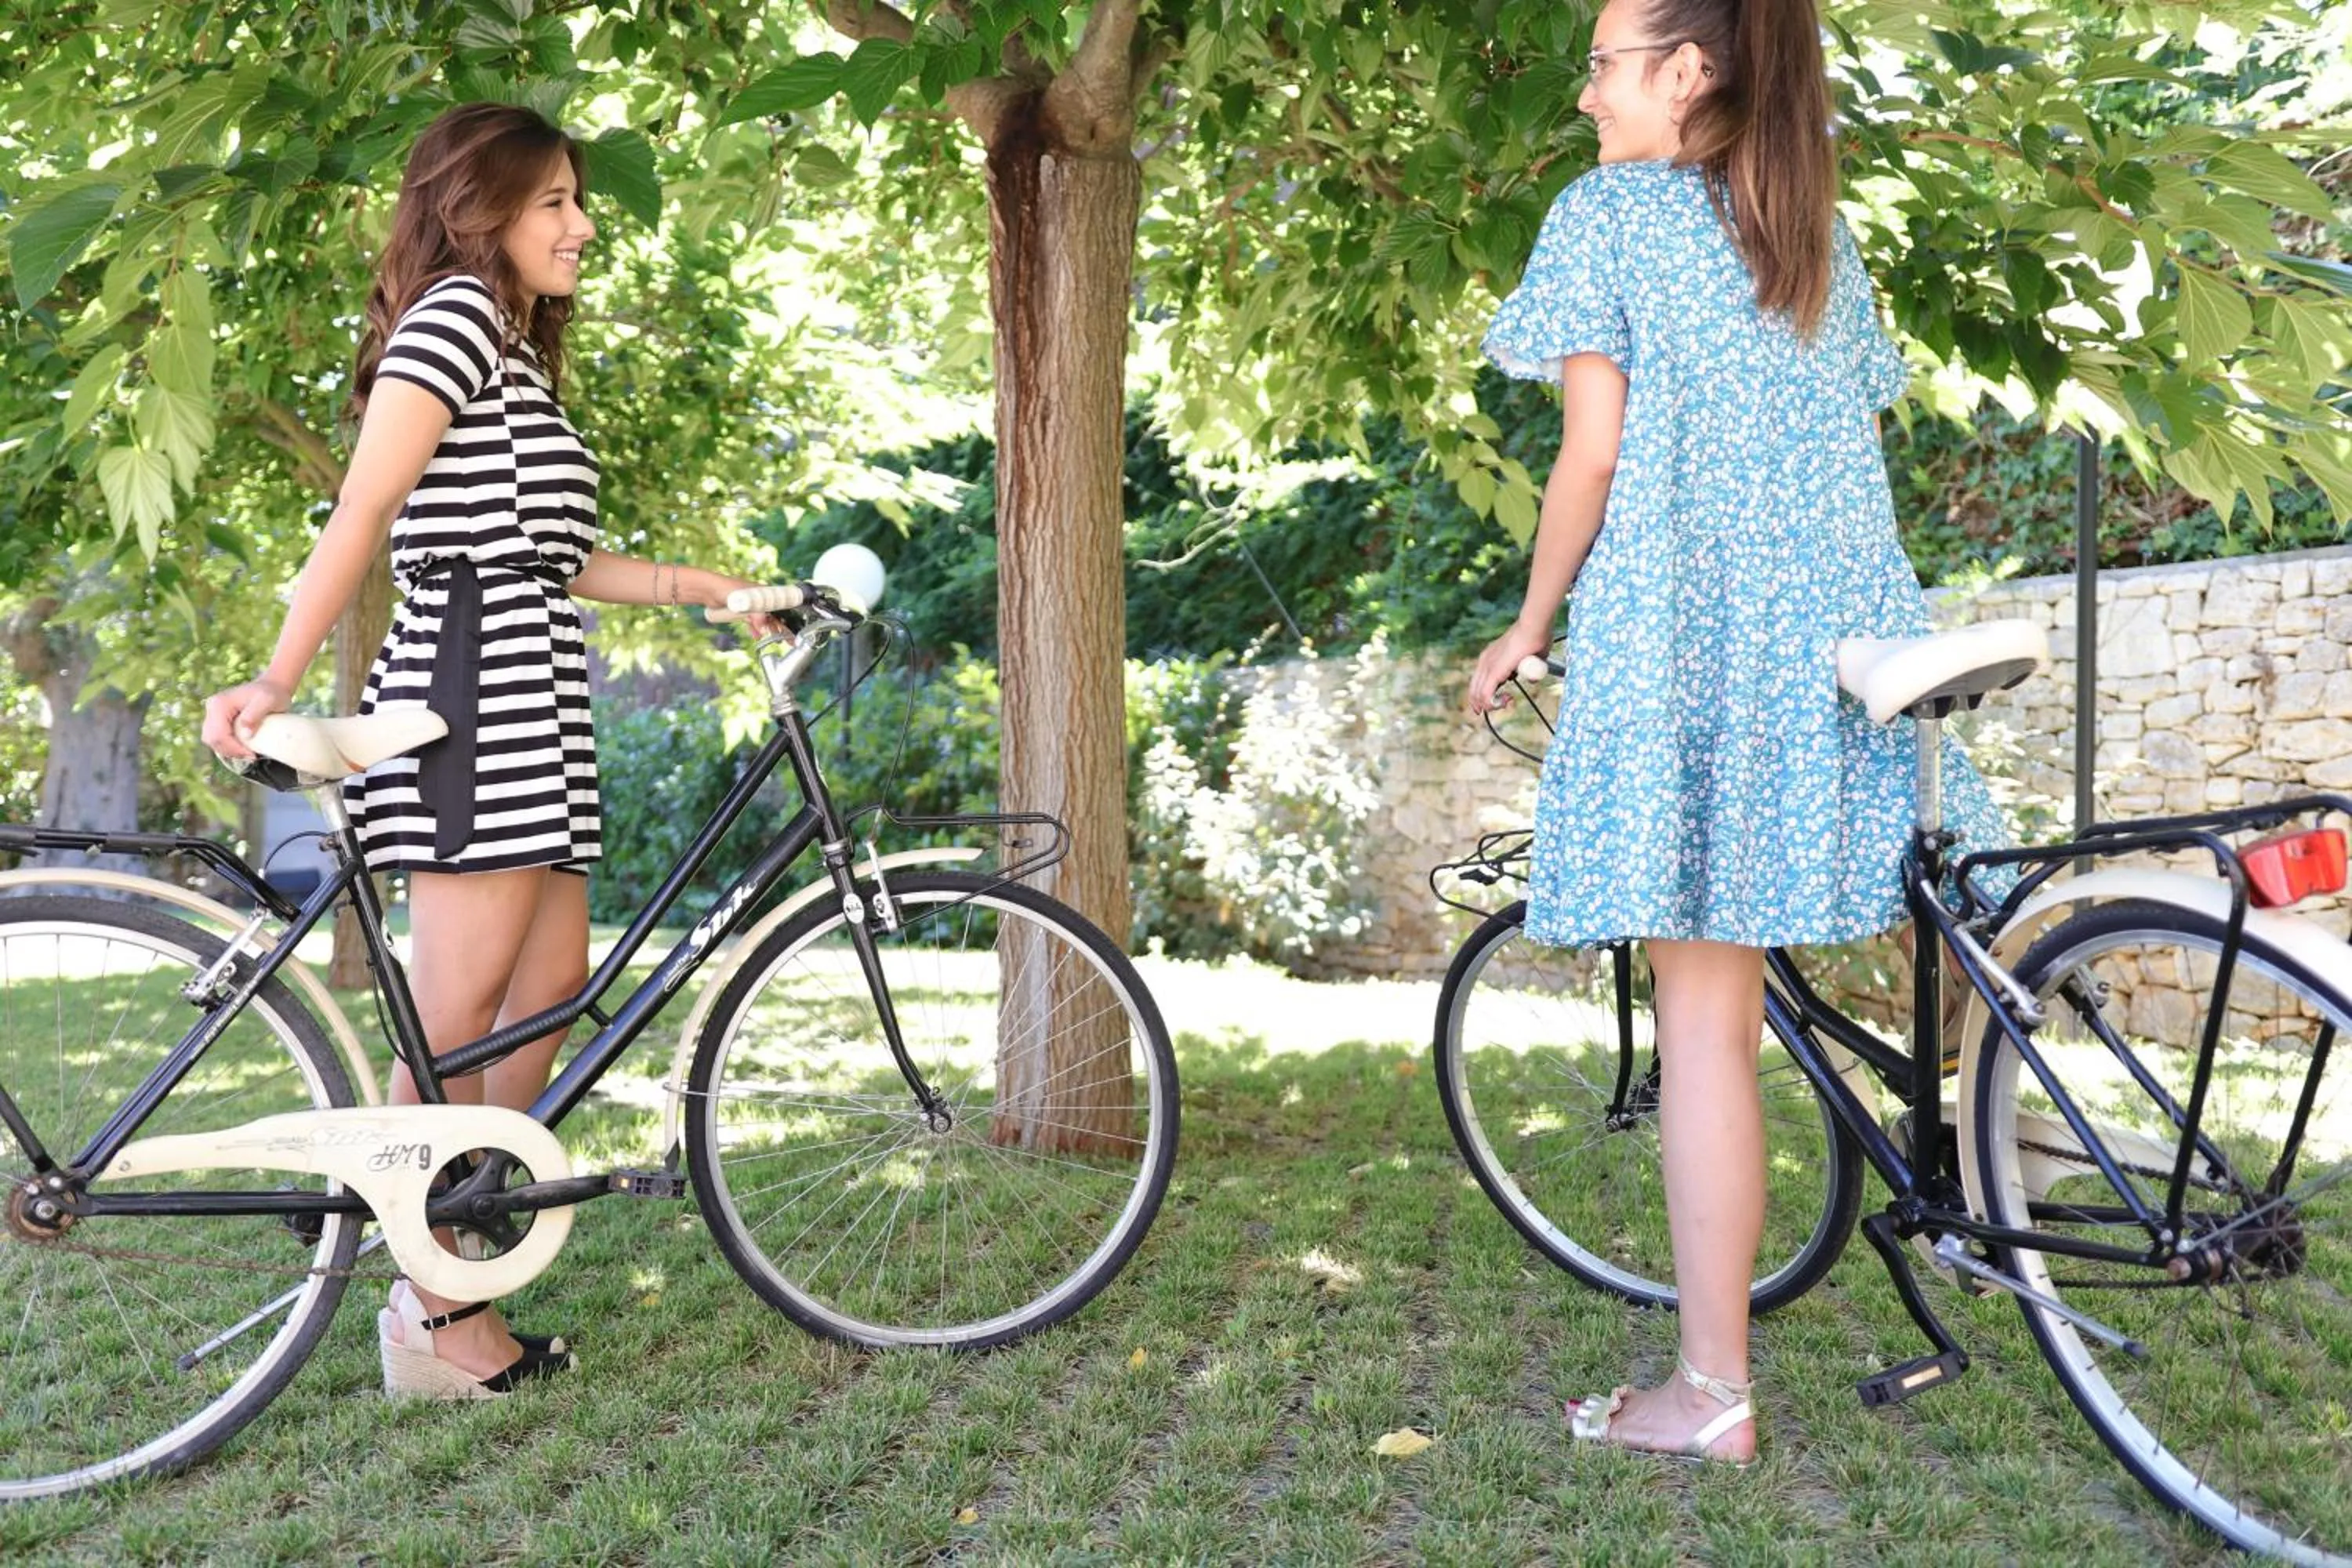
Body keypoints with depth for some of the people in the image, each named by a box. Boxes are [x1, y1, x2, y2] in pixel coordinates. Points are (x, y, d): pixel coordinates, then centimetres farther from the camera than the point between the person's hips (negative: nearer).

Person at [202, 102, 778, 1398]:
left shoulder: (517, 351, 27)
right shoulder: (456, 312, -4)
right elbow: (360, 514, -16)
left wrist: (702, 587, 20)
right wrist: (275, 685, -24)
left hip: (530, 696, 10)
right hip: (473, 682, -10)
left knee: (555, 979, 8)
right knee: (458, 1009, -7)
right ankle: (434, 1314, 2)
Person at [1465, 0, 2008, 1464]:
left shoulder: (1608, 212, 0)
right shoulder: (1821, 235, 18)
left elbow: (1592, 455, -7)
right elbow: (1859, 444, 16)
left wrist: (1529, 627, 2)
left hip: (1678, 642, -6)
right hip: (1840, 637, 7)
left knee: (1707, 1023, -4)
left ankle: (1714, 1394, 3)